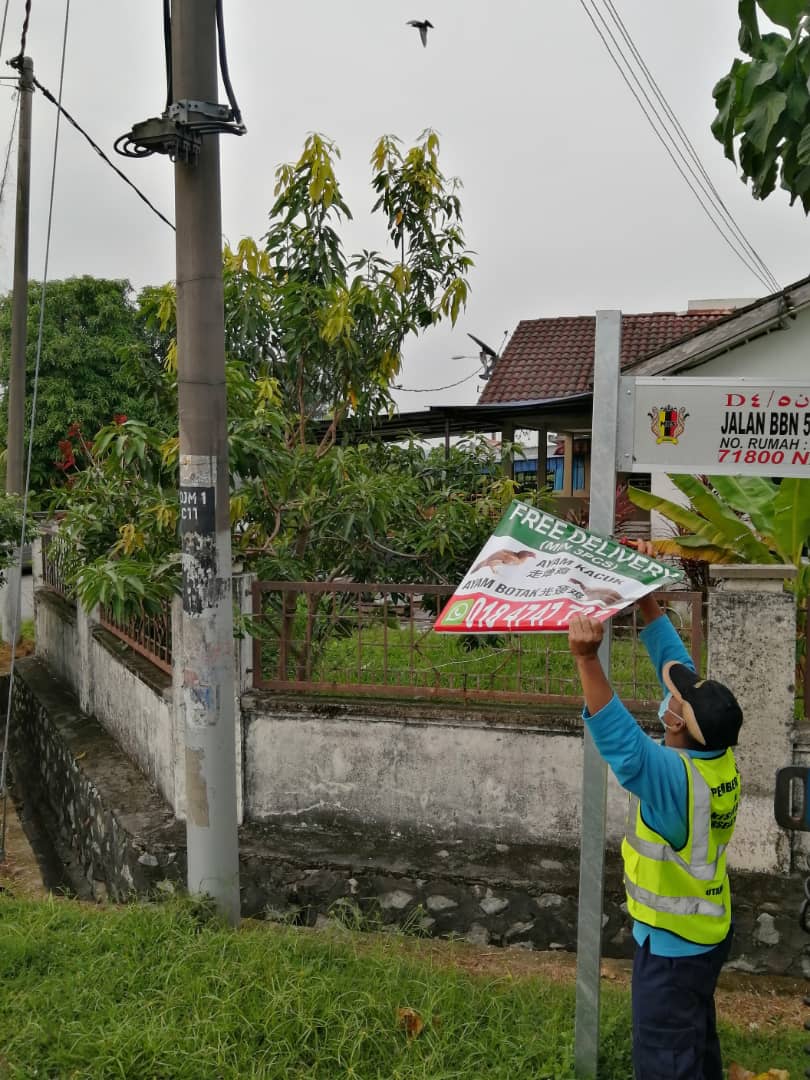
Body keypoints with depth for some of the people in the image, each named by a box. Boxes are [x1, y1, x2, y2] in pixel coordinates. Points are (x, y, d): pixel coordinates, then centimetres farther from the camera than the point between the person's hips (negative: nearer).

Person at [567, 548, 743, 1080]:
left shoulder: (675, 779, -33)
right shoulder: (721, 758, -10)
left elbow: (620, 739, -49)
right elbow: (680, 668, -4)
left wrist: (588, 658, -58)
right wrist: (647, 599, -3)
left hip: (672, 943, -8)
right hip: (709, 929, 8)